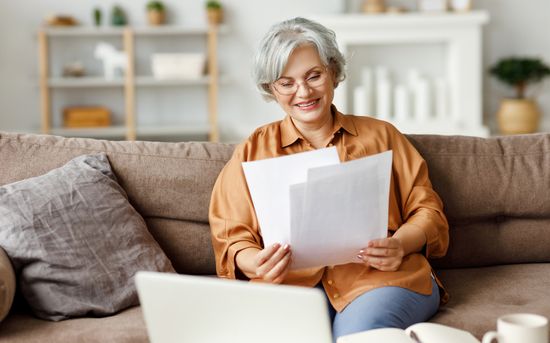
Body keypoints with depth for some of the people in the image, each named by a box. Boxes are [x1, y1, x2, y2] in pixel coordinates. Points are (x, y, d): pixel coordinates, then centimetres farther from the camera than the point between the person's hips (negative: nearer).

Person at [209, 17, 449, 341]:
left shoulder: (380, 135, 19)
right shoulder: (253, 150, 18)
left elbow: (427, 211, 13)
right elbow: (231, 238, 10)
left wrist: (401, 245, -10)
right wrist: (257, 264, -14)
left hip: (380, 277, 0)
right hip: (289, 281, 0)